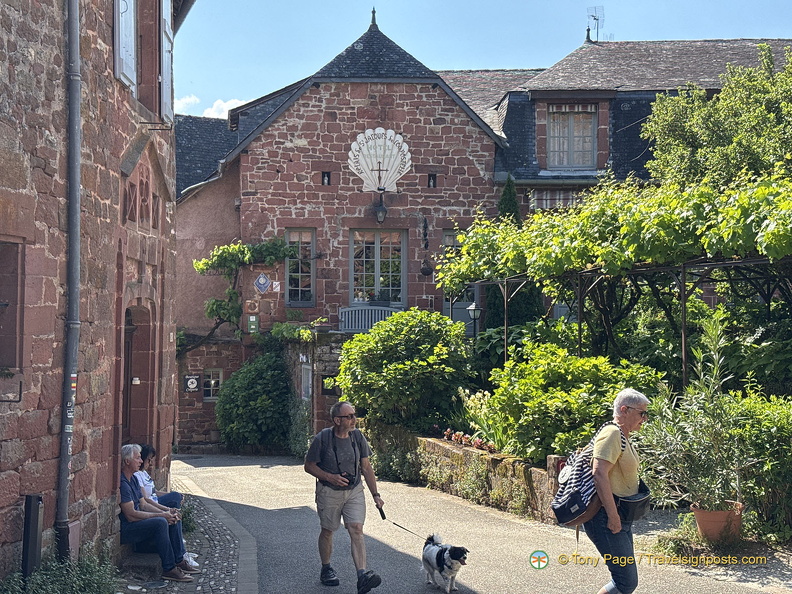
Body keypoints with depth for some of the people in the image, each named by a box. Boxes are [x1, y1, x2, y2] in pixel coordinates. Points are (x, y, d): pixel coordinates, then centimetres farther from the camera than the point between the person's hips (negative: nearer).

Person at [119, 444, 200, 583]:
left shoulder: (133, 479, 13)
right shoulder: (122, 483, -21)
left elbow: (143, 504, 15)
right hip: (125, 529, -11)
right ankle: (169, 569, -24)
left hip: (137, 522, 11)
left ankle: (179, 561, 6)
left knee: (174, 518, 6)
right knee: (160, 522, -30)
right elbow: (131, 515, -24)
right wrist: (162, 515, -19)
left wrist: (166, 511, -2)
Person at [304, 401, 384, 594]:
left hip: (354, 491, 2)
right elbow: (309, 466, -5)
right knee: (327, 531, 11)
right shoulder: (322, 439, -14)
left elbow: (366, 467, 5)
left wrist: (375, 495, 3)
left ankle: (362, 576, -21)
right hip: (329, 492, -2)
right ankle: (326, 569, 34)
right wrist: (329, 477, -20)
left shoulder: (358, 437, -3)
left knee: (356, 529, -12)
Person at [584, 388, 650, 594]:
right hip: (606, 518, -11)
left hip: (620, 519, 11)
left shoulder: (623, 437, 17)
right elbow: (599, 474, -25)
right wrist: (613, 516, -25)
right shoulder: (612, 434, -15)